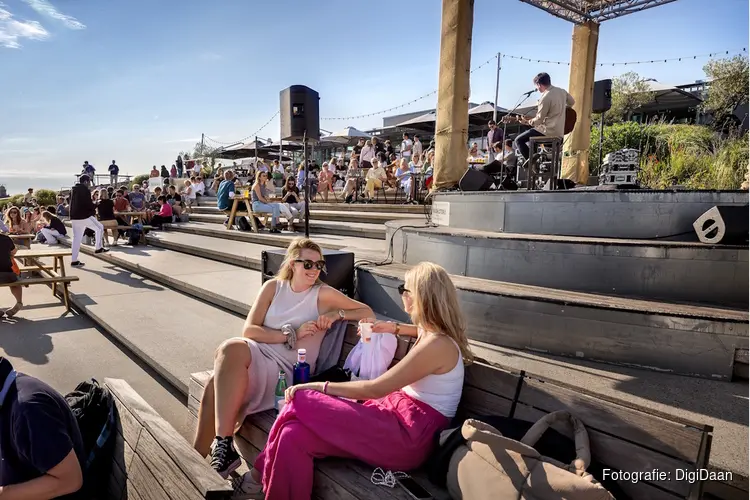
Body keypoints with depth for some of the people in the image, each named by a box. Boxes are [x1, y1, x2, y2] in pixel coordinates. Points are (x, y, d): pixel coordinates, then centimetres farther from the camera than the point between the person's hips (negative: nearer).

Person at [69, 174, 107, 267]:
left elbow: (72, 203, 24)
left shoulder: (73, 190, 16)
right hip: (84, 216, -8)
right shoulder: (84, 190, -10)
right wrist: (94, 210, 5)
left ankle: (74, 260, 7)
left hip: (74, 217, 8)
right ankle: (98, 248, 13)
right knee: (99, 228, 12)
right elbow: (88, 203, -15)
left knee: (76, 238, 8)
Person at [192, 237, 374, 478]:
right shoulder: (273, 287, 9)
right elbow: (249, 330, 1)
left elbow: (368, 312, 6)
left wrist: (337, 314, -10)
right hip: (257, 355, 4)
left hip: (286, 372, -4)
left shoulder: (324, 294, 1)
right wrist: (291, 335, -11)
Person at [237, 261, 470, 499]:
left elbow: (375, 389, -18)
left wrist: (320, 386, -10)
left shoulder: (438, 344, -19)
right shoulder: (434, 332, 10)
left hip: (407, 436, -9)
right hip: (397, 414, 9)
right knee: (293, 435, -11)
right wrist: (393, 328, 31)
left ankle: (264, 470, 4)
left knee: (301, 401, -17)